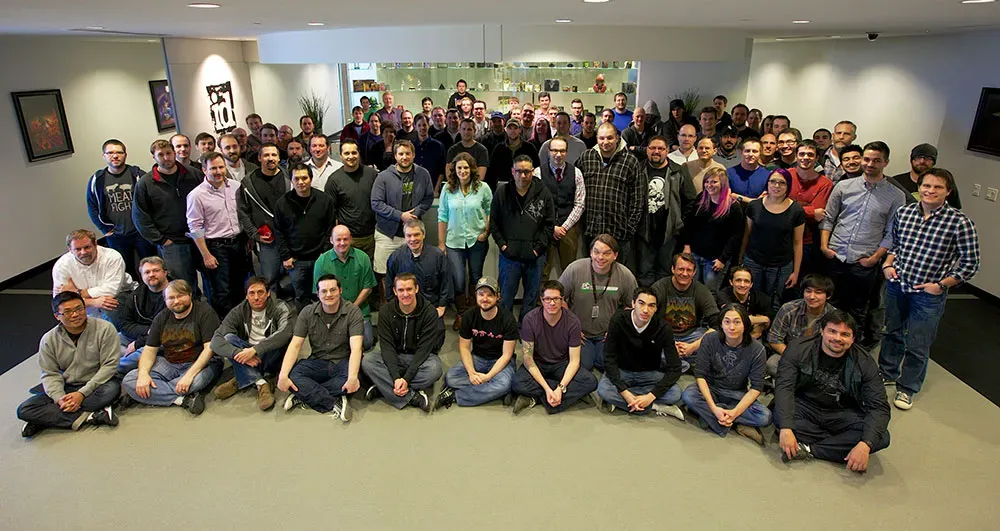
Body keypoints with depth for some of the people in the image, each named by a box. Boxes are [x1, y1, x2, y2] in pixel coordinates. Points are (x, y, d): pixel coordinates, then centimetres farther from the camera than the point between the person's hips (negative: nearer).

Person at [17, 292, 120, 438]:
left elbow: (109, 365, -12)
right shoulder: (49, 339, 0)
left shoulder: (104, 329, -10)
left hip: (95, 385, -3)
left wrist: (82, 393, -19)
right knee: (24, 410, -17)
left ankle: (45, 419, -23)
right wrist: (60, 398, -19)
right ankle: (86, 417, -26)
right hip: (66, 388, 3)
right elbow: (50, 374, 1)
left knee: (112, 389, -37)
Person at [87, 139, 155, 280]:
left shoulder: (137, 174, -4)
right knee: (125, 272, 11)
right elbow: (92, 207, 8)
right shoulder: (97, 180, 3)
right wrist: (105, 229, 2)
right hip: (115, 236, 2)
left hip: (141, 232, -2)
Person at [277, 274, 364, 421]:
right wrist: (283, 375, -22)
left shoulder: (352, 312, -11)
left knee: (356, 380, -35)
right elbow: (295, 345, -7)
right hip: (317, 362, 2)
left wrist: (353, 377, -38)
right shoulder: (307, 312, -1)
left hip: (343, 362, -2)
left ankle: (304, 395, -21)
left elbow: (356, 348, -21)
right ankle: (334, 404, -24)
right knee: (291, 375, -26)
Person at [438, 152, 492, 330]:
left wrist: (486, 232, -8)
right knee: (458, 280, -1)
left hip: (477, 240, 0)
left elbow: (491, 212, 4)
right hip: (454, 241, 0)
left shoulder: (483, 188, -5)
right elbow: (442, 217, 0)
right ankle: (461, 314, 22)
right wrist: (441, 243, 0)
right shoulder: (448, 189, -3)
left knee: (476, 277, 15)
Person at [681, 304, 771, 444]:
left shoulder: (756, 349, -14)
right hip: (710, 389, -1)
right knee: (688, 395, -32)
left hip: (737, 395, 1)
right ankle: (738, 425, -21)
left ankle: (706, 414, -19)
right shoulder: (709, 340, -15)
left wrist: (735, 412, -27)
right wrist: (714, 408, -28)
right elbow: (700, 374, -16)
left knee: (765, 417, -26)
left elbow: (756, 387, -13)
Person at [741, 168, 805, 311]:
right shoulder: (754, 206, -1)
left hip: (781, 267, -1)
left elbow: (797, 243, 0)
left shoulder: (796, 211, -5)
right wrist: (740, 261, 8)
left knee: (773, 305, 6)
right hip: (753, 263, 1)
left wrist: (796, 272, 1)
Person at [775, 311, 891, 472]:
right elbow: (784, 387, -21)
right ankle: (843, 443, -15)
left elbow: (879, 407, -13)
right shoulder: (798, 350, -12)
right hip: (805, 408, -1)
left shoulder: (864, 363, -7)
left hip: (842, 414, 2)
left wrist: (865, 445, -31)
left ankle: (809, 449, -22)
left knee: (881, 437, -25)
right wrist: (786, 428, -37)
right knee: (780, 417, -33)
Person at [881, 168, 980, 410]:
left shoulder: (960, 222, -13)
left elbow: (970, 264, -7)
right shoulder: (903, 213, -2)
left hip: (929, 294, -3)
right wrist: (888, 265, 1)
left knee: (917, 346, 8)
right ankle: (887, 373, 43)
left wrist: (941, 285, -12)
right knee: (892, 333, 22)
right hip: (896, 285, 4)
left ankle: (907, 387, 28)